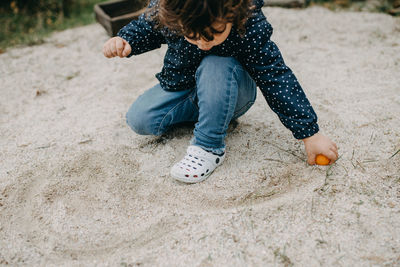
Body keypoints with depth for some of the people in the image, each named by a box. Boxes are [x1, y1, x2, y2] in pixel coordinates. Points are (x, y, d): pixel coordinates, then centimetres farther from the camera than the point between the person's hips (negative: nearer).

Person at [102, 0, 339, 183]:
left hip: (228, 91, -4)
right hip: (180, 85, 4)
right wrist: (124, 41, -22)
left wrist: (310, 134, -28)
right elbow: (146, 29, 1)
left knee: (216, 67, -38)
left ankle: (210, 148, -23)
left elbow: (277, 78, -29)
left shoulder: (251, 28, -33)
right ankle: (200, 110, 8)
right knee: (139, 120, -12)